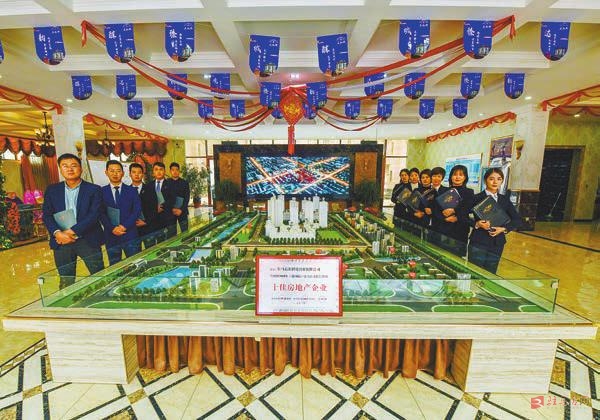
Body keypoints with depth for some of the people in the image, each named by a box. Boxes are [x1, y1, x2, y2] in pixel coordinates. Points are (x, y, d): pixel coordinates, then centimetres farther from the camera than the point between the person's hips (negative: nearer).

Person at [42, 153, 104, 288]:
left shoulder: (94, 189, -2)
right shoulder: (51, 190, 9)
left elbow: (94, 215, -10)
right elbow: (47, 215, 4)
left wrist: (71, 231, -16)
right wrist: (57, 233, -14)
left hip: (88, 241, -3)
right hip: (61, 242, 3)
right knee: (66, 282, 13)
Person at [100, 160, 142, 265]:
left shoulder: (131, 190, 5)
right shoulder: (102, 191, 6)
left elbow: (137, 210, -3)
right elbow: (101, 213, 1)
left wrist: (125, 226, -12)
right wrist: (112, 228, -11)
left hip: (130, 234, -1)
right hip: (111, 235, 1)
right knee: (114, 265, 12)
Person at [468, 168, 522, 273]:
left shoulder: (505, 200, 9)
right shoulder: (477, 198, -5)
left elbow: (518, 220, 10)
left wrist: (504, 228, -5)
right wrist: (476, 224, -23)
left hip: (497, 244, 4)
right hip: (478, 243, -4)